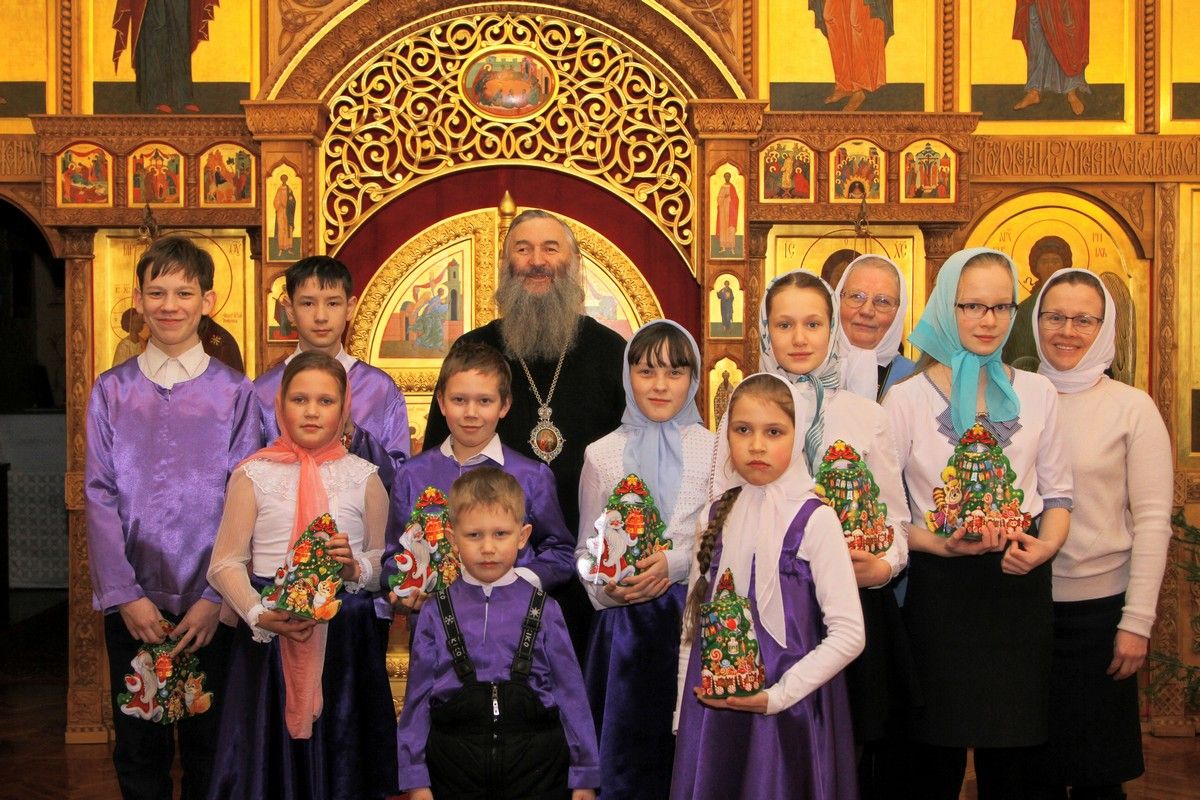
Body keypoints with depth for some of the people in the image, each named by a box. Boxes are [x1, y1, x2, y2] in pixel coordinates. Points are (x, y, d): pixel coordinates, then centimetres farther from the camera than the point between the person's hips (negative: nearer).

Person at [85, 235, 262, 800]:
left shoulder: (235, 394, 0)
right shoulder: (111, 392, 5)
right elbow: (100, 498, 1)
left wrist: (215, 598, -10)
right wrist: (125, 595, -8)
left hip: (210, 605, -1)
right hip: (132, 601, 1)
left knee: (209, 752, 8)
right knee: (138, 752, 9)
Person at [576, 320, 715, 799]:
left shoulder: (714, 451, 4)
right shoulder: (602, 455, 8)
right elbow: (585, 548, 10)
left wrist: (674, 563, -15)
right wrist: (607, 588, -9)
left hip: (695, 616, -1)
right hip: (625, 624, 1)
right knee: (623, 755, 4)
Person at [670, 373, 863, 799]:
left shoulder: (814, 520, -10)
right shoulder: (718, 516, 3)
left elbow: (848, 634, -13)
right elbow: (694, 621, 9)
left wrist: (779, 695, -16)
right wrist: (685, 710, 6)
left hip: (787, 713, -4)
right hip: (714, 710, 4)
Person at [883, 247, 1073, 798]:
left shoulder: (1037, 394, 6)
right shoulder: (907, 399, -2)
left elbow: (1058, 494, 11)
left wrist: (1046, 545, -10)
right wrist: (941, 545, -17)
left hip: (1021, 587, 3)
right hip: (939, 591, -2)